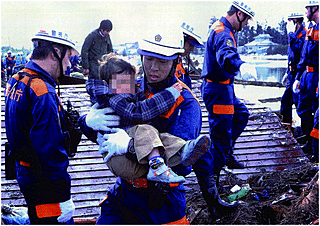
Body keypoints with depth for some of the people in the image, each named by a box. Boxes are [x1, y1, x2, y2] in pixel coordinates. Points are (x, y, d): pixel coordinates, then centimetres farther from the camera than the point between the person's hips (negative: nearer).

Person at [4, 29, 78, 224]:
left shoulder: (16, 81, 8)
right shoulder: (44, 93, -24)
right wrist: (63, 197, -21)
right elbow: (50, 148, -26)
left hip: (24, 170, 10)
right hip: (44, 184, -10)